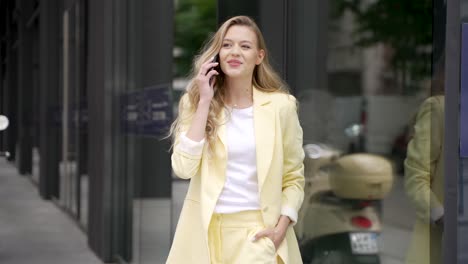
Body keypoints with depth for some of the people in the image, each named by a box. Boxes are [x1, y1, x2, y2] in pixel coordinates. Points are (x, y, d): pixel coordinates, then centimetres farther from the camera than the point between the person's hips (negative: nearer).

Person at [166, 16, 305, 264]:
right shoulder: (195, 102, 1)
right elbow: (184, 168, -13)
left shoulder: (281, 105, -1)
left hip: (257, 231, -1)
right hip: (205, 229, 1)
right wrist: (204, 101, -12)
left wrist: (281, 228, -9)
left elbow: (293, 176, 4)